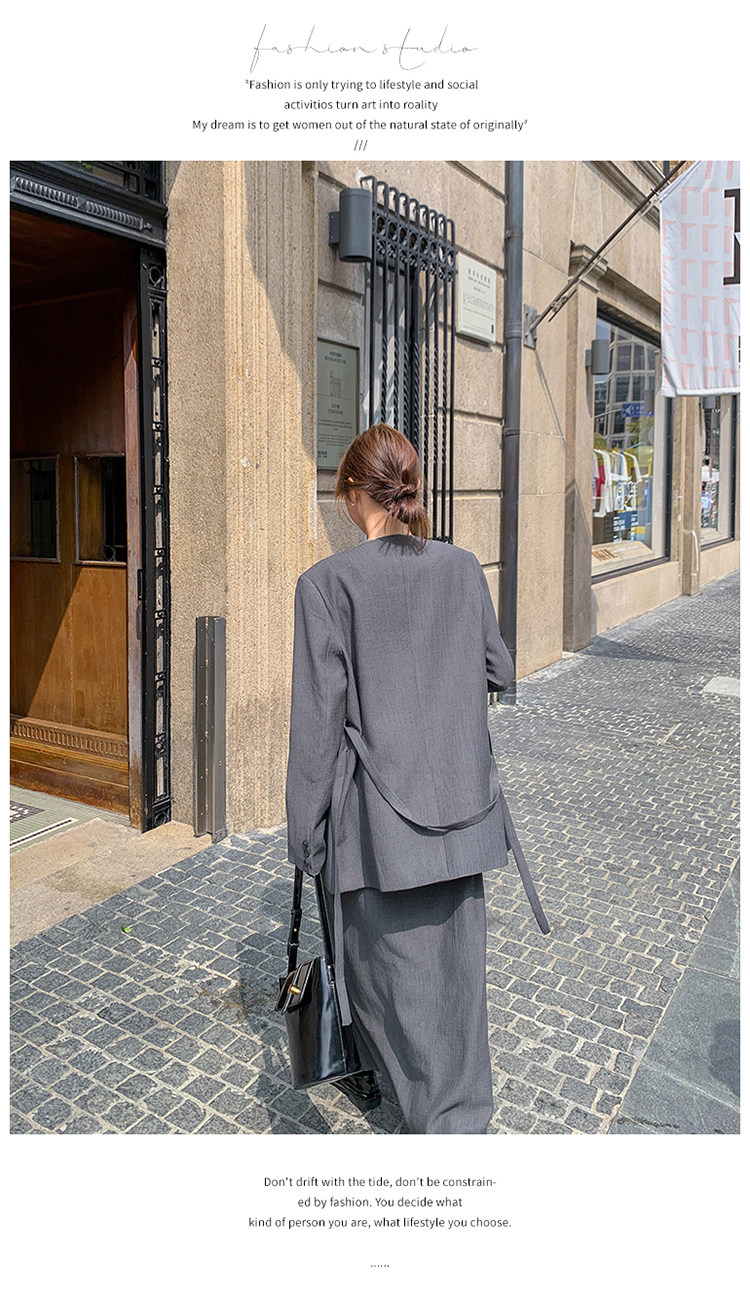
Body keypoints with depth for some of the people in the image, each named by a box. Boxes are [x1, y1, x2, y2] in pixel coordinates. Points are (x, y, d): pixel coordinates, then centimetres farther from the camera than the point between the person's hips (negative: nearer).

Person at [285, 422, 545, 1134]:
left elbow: (318, 719, -13)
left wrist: (305, 833, -4)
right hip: (460, 802, 4)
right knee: (455, 961, 16)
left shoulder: (327, 582, -13)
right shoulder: (463, 568, -1)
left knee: (391, 961, 14)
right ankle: (464, 1117, 33)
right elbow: (500, 672, 10)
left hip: (380, 810, -4)